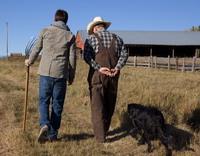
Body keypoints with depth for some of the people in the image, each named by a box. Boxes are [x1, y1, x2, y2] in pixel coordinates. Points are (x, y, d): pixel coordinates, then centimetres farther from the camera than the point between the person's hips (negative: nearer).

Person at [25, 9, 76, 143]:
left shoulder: (45, 31, 5)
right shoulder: (70, 35, 5)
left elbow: (37, 49, 12)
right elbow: (72, 58, 4)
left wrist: (30, 61, 31)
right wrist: (71, 76, 13)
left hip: (46, 72, 0)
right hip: (61, 73, 0)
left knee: (44, 101, 10)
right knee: (57, 104, 8)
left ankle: (44, 124, -14)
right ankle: (53, 134, 11)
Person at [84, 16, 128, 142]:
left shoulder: (91, 38, 3)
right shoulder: (116, 38, 12)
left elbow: (87, 56, -12)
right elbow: (124, 54, 0)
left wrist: (99, 68, -17)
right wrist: (117, 68, -10)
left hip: (97, 75, -3)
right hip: (113, 76, 3)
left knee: (98, 106, 1)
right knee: (109, 105, 16)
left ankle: (100, 136, -1)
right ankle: (104, 131, 26)